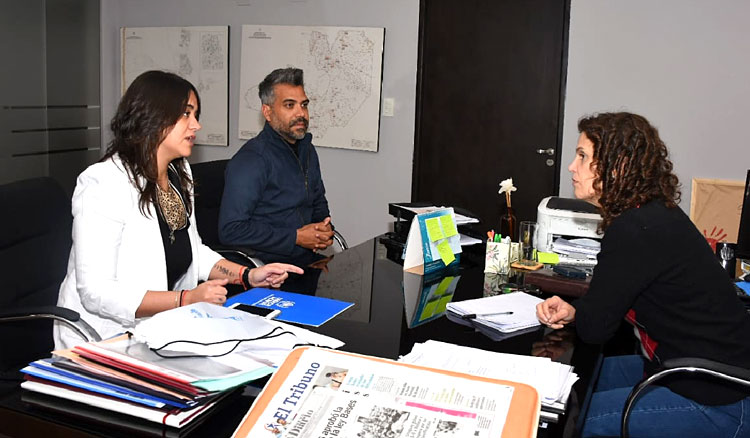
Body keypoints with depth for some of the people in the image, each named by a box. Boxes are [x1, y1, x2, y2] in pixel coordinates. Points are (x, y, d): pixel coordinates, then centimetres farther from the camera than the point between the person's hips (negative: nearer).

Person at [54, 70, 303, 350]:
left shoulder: (178, 174, 9)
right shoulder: (104, 184, -19)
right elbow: (96, 293, -23)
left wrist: (247, 275, 4)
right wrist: (186, 299, -26)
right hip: (104, 338, -8)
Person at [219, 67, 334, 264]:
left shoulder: (307, 150, 15)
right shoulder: (250, 160, -13)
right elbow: (230, 230, -19)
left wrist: (325, 228, 6)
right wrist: (295, 237, -17)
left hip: (305, 260, 8)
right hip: (266, 266, -8)